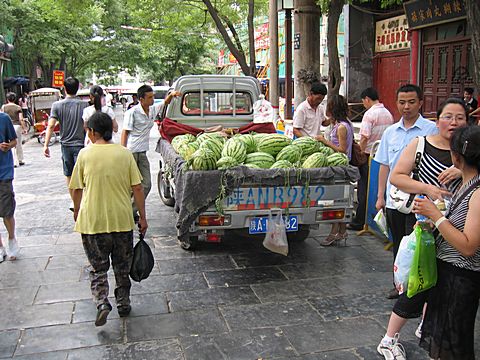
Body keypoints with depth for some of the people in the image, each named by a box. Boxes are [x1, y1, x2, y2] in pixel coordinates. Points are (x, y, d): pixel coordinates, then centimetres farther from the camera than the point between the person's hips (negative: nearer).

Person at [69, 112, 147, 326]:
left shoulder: (85, 154, -4)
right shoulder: (124, 153, -3)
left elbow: (77, 189, 2)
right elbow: (137, 188, -4)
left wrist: (77, 212, 20)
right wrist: (142, 218, 4)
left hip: (92, 220, -1)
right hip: (122, 220, 1)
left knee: (98, 267, 12)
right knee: (122, 266, 17)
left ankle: (102, 303, -6)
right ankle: (123, 304, 26)